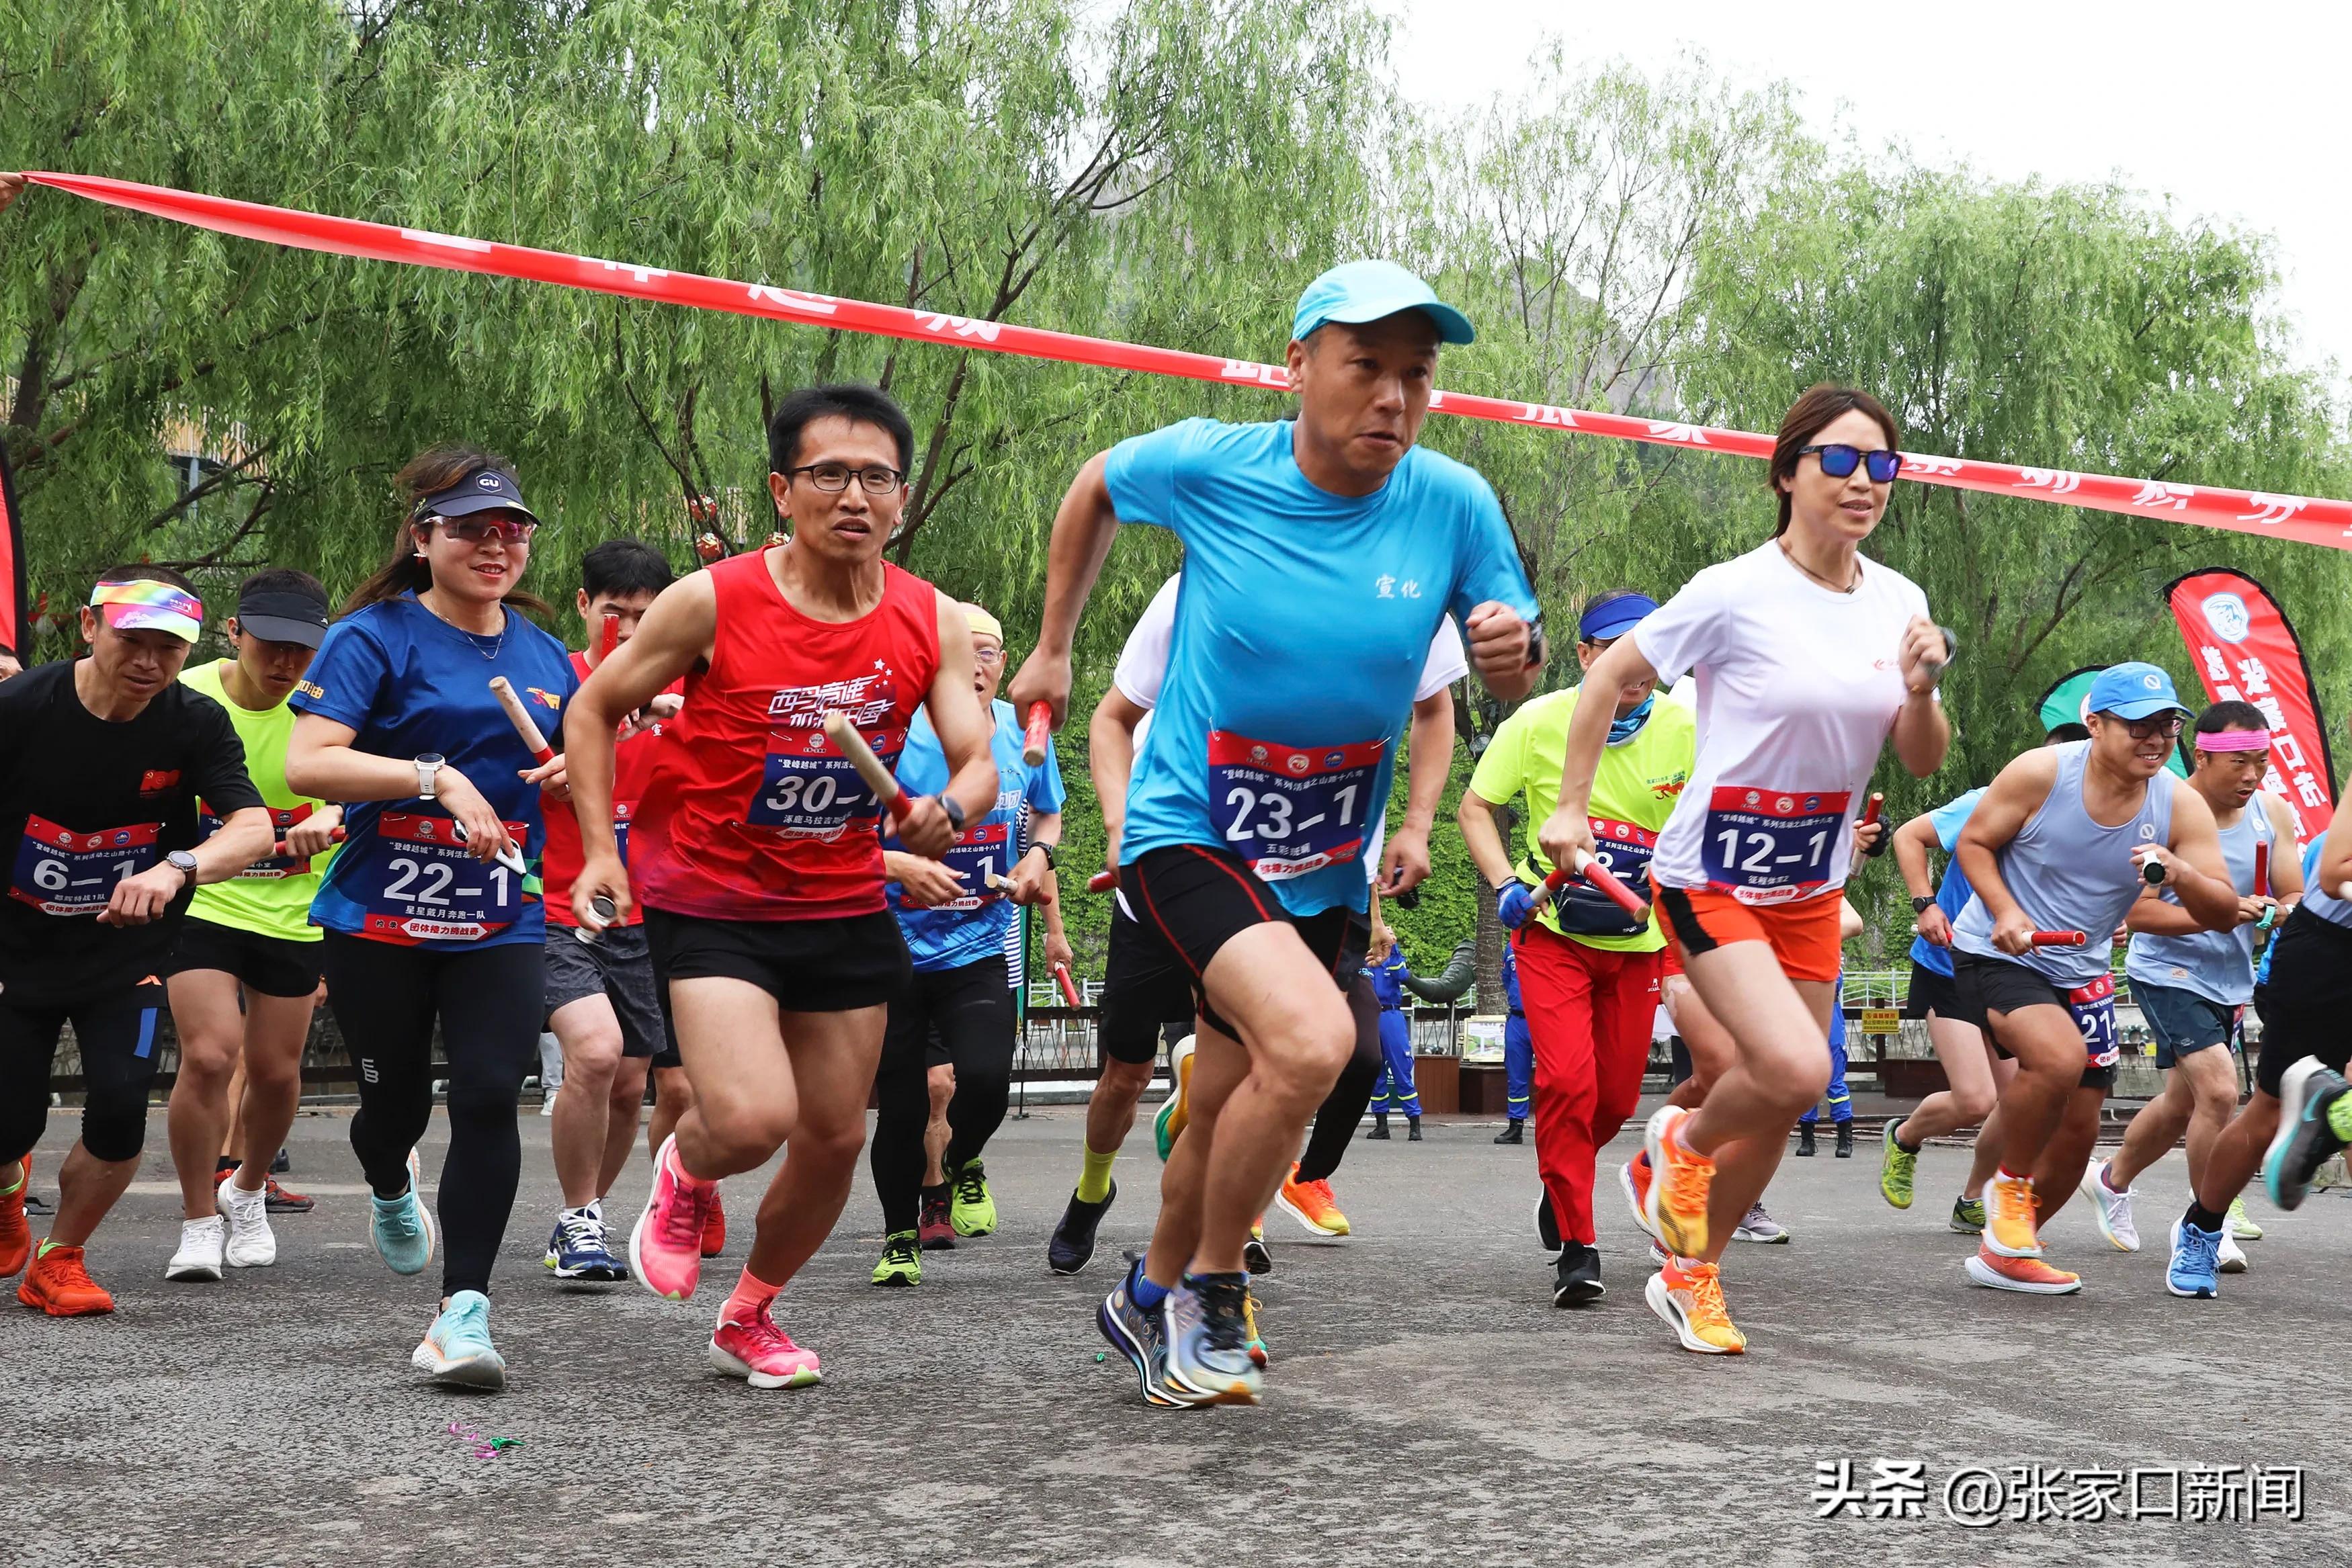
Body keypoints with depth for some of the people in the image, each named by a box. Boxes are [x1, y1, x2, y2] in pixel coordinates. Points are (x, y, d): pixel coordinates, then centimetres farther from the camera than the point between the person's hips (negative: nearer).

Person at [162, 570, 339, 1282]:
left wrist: (326, 815, -52)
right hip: (200, 904, -1)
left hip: (295, 911, 2)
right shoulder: (184, 697, -12)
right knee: (209, 1055, -17)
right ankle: (200, 1223, 3)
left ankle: (248, 1191, 41)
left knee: (275, 1069, 10)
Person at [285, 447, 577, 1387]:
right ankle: (391, 1189, 48)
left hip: (502, 923, 3)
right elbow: (305, 762, -19)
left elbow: (574, 768, 25)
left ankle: (464, 1311, -8)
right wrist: (437, 778, -27)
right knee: (396, 1101, 10)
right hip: (378, 920, -3)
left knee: (488, 1097, -13)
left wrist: (574, 777, 0)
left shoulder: (545, 657, 10)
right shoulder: (375, 638, -6)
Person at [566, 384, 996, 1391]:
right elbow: (594, 708, -1)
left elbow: (979, 764, -5)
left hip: (845, 905, 4)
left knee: (836, 1137, 11)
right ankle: (684, 1171, 18)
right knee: (753, 1121, -22)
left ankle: (749, 1318, 37)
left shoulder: (934, 623, -4)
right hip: (710, 899, -4)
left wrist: (949, 810, -29)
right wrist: (600, 848, -9)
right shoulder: (713, 602, -13)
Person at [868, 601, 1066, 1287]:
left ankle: (962, 1163, 18)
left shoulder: (1024, 733, 1)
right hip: (897, 946, -2)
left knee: (985, 1077, -19)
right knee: (903, 1108, 1)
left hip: (979, 947, 2)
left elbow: (1048, 813, 19)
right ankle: (901, 1239, 27)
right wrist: (902, 866, -26)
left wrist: (1038, 856, -1)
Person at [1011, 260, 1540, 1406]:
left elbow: (1509, 680, 1)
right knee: (1311, 1040, -28)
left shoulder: (1452, 503, -8)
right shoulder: (1208, 466, -12)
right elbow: (1096, 485, 10)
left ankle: (1152, 1299, 43)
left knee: (1225, 1116, 15)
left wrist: (1516, 649, -22)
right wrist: (1053, 647, 14)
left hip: (1326, 867, 4)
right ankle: (1210, 1293, -4)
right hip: (1189, 830, -4)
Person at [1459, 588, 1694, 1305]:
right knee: (1566, 1077, -18)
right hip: (1552, 929, -2)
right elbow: (1475, 805, 0)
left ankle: (1561, 1180, 41)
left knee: (1618, 1095, 7)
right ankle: (1576, 1248, -7)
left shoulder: (1684, 731, -7)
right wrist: (1507, 884, -12)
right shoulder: (1539, 722, -10)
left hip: (1638, 938, 2)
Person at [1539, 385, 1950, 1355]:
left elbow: (1922, 763, 7)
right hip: (1712, 876, -6)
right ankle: (1683, 1143, 11)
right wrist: (1570, 806, -5)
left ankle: (1689, 1277, 30)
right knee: (1795, 1070, -23)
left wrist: (1921, 691, -14)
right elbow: (1609, 677, -5)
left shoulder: (1898, 603, 1)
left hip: (1812, 885, 6)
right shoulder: (1735, 593, -15)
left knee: (1780, 1108, 9)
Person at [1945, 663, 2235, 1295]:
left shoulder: (2181, 807, -9)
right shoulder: (2040, 773, -17)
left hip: (2081, 972, 5)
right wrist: (2004, 910, -21)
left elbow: (2224, 914, -10)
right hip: (1996, 955, -5)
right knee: (2060, 1056, -32)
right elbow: (1972, 842, -5)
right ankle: (2009, 1184, -4)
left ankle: (2002, 1253, 27)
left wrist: (2181, 873, -31)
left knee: (2079, 1130, 6)